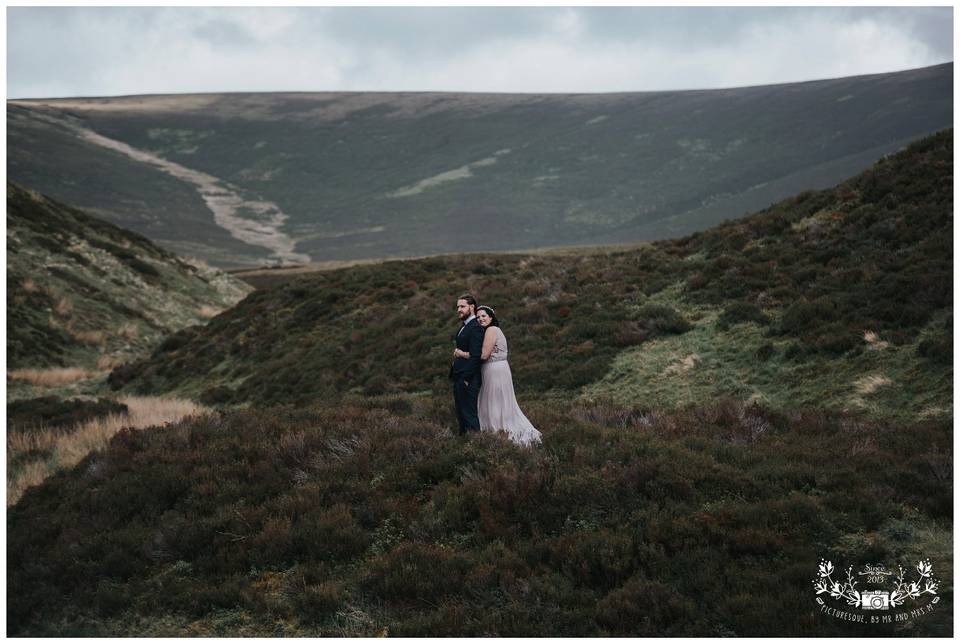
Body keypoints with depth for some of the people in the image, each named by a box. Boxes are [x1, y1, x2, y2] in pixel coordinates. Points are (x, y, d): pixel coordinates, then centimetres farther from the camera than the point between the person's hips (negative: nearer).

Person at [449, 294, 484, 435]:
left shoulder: (475, 328, -15)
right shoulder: (464, 327, 17)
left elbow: (475, 356, -21)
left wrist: (466, 379, -21)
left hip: (468, 379, -10)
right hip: (459, 378, 10)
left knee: (469, 414, -7)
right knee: (461, 414, 14)